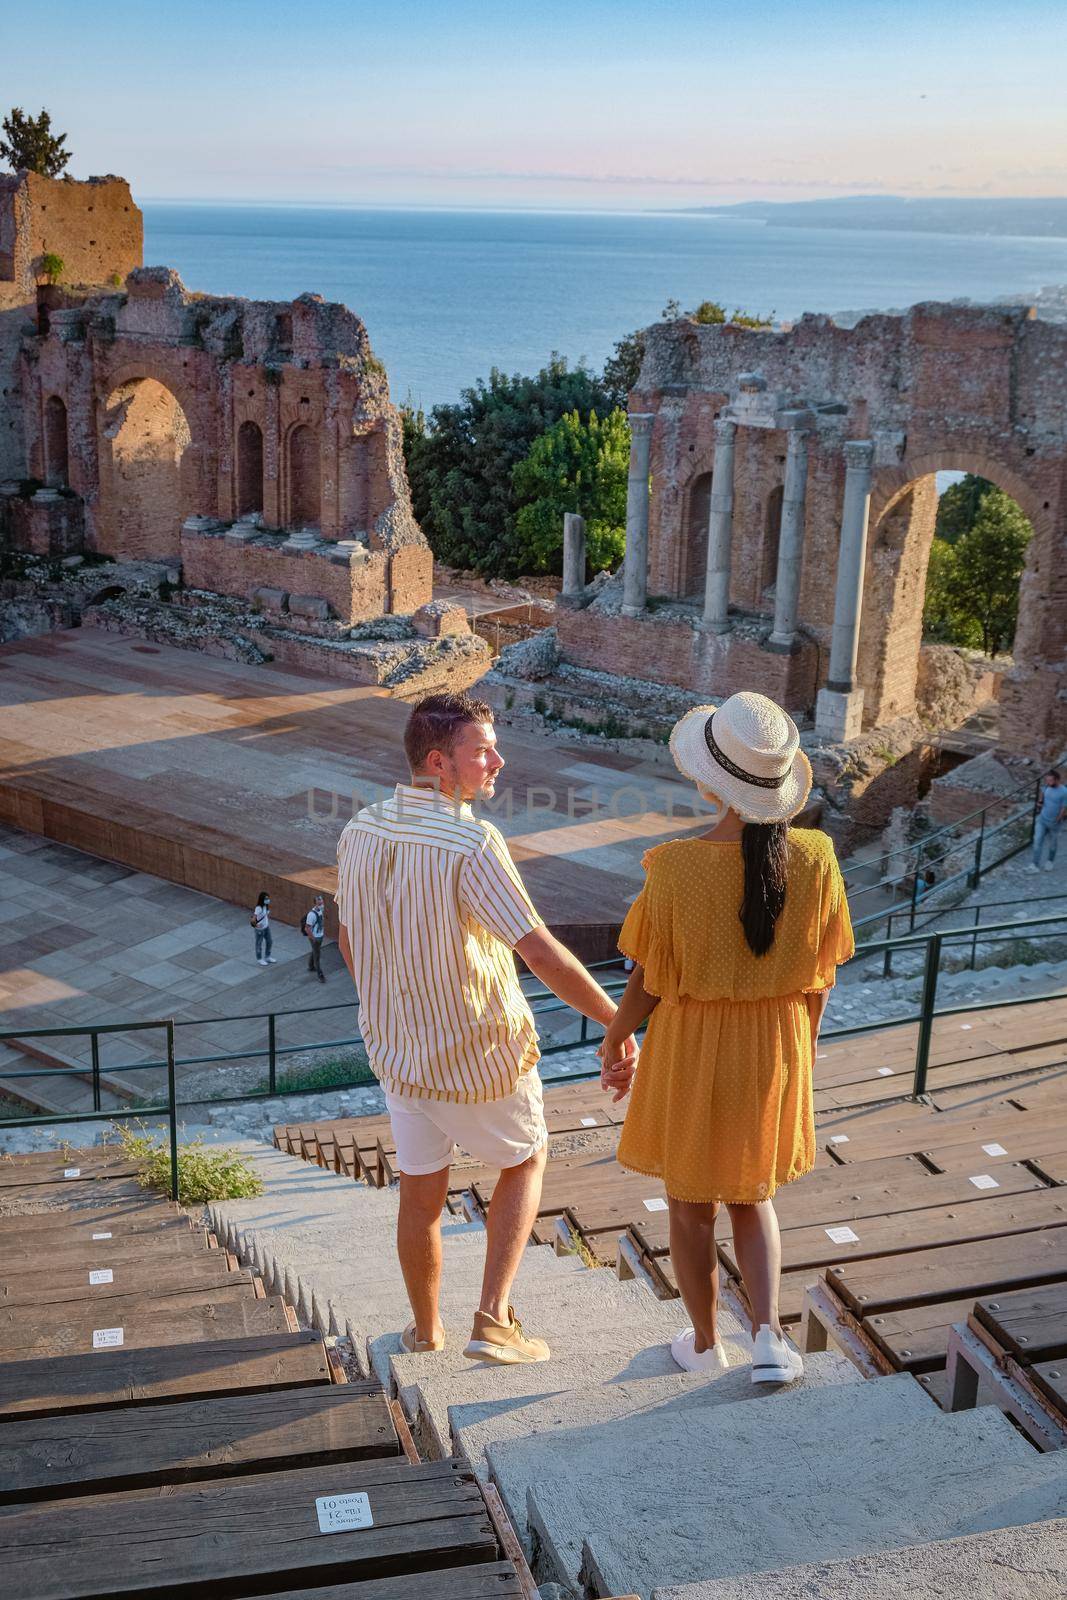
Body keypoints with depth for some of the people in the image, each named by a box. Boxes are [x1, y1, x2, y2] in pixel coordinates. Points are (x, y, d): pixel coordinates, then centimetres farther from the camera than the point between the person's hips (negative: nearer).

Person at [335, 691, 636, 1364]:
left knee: (422, 1193, 21)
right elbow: (544, 954, -29)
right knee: (526, 1160, 21)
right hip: (480, 1055, -5)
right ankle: (494, 1320, 14)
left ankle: (426, 1326, 39)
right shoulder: (471, 843, -26)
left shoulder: (360, 833, -4)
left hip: (397, 1049, 5)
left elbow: (350, 943, 9)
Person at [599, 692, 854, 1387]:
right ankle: (768, 1331, 13)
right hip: (775, 1047, 3)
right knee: (752, 1193, 26)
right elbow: (820, 974, -3)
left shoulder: (677, 866, -24)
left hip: (691, 1049, -3)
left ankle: (705, 1342, 36)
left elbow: (650, 980, -14)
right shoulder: (814, 859, -15)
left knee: (691, 1204, 19)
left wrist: (614, 1043, 4)